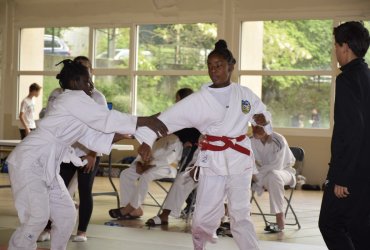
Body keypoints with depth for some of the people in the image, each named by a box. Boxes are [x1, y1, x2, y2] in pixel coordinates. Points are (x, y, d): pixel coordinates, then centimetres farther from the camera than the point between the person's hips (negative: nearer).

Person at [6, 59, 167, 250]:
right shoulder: (73, 98, -14)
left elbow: (94, 139, 10)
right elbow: (108, 120, -22)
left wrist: (126, 133, 0)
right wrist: (147, 121, -22)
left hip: (46, 166, 10)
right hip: (29, 163, -10)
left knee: (66, 215, 9)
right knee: (38, 217, -16)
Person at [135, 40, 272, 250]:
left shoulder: (245, 94, 4)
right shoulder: (199, 100, -3)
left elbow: (263, 114, 17)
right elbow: (169, 118, -10)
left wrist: (264, 120, -8)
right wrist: (147, 140, -22)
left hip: (240, 160, 1)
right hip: (212, 163, -1)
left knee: (241, 215, 1)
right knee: (204, 217, 0)